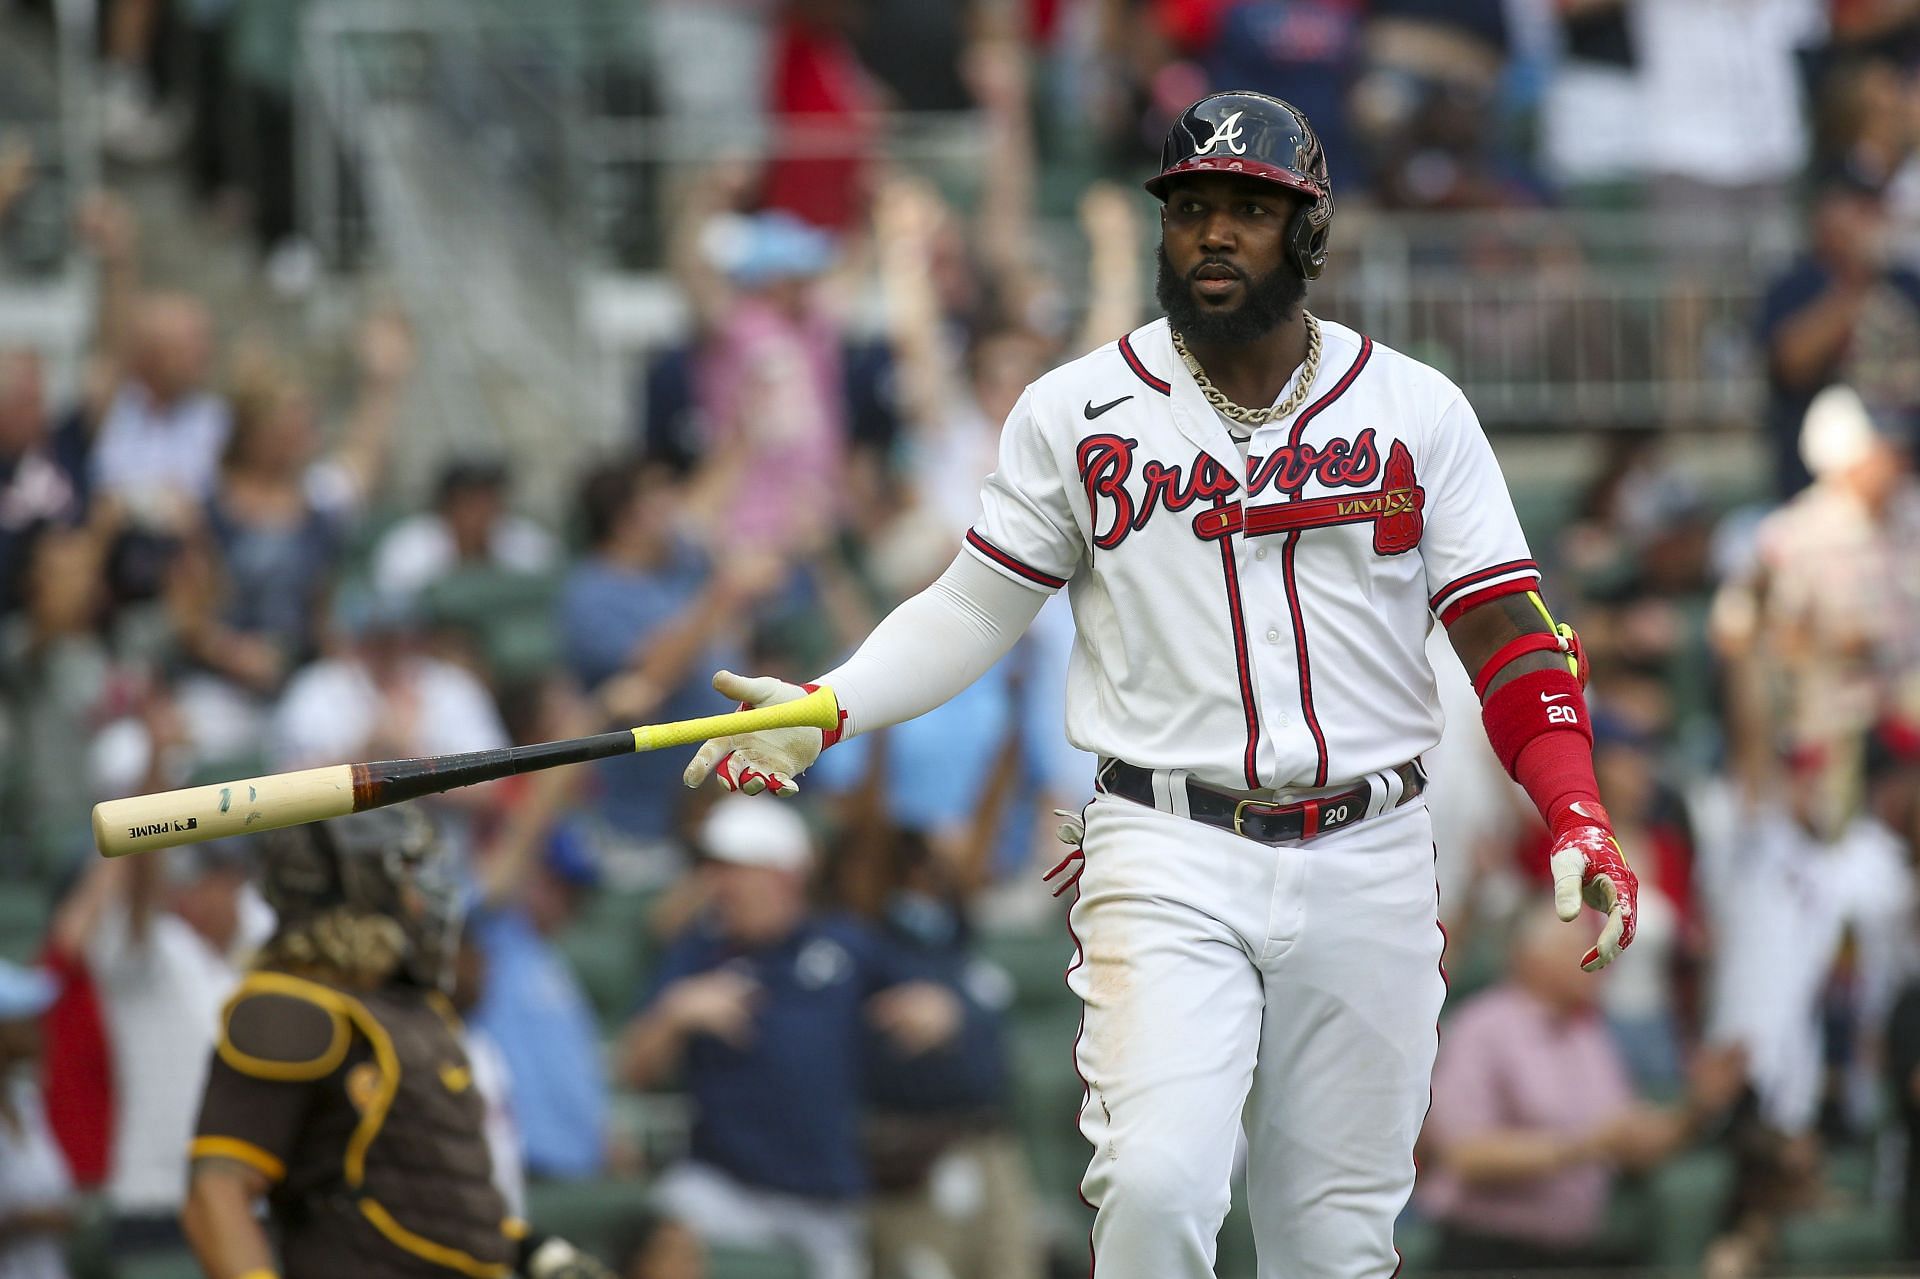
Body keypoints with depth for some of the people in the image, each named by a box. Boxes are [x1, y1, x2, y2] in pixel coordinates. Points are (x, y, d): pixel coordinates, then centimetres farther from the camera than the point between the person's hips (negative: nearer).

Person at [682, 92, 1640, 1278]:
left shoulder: (1420, 411, 4)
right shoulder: (1078, 412, 3)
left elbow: (1505, 630, 2)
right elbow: (977, 606, 9)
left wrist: (1578, 818, -12)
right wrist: (825, 711, -7)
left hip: (1368, 869, 1)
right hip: (1171, 864, -1)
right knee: (1157, 1183, -21)